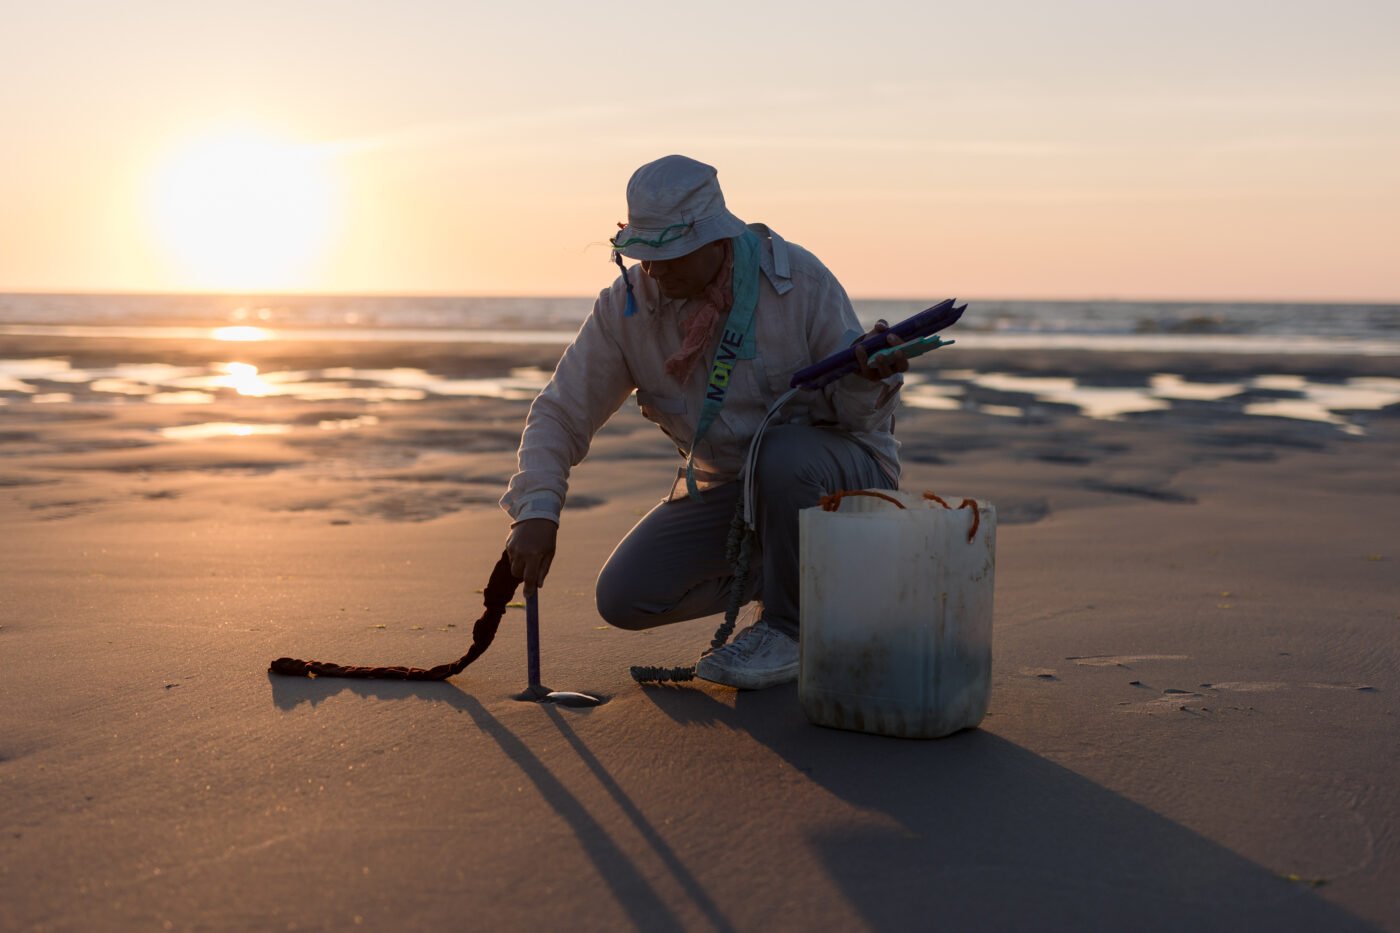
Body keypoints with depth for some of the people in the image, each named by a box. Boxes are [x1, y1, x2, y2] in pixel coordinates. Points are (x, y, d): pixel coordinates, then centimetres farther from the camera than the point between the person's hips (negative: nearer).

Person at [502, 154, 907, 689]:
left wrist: (869, 378, -40)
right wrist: (536, 510, -24)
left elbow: (859, 415, -15)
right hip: (723, 486, 4)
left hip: (837, 470, -3)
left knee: (784, 455, -39)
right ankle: (785, 576, 10)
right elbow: (562, 413, -9)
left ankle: (791, 629, -15)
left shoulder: (801, 282, -20)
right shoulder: (627, 305, -11)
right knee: (624, 598, -11)